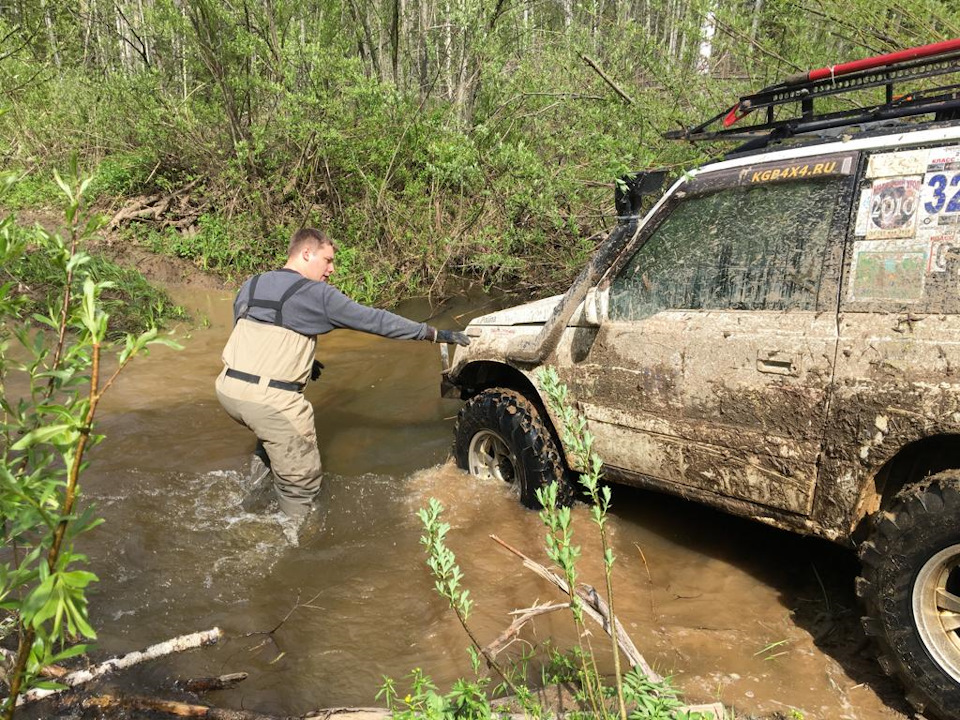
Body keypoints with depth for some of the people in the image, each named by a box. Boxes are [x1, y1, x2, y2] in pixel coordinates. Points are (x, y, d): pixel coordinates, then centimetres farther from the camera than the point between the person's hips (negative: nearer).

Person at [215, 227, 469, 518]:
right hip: (270, 398, -7)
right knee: (301, 479, 10)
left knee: (272, 436, 37)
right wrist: (434, 333, 3)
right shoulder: (318, 294, -4)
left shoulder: (250, 285, 14)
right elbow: (374, 320, -3)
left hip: (228, 387, 7)